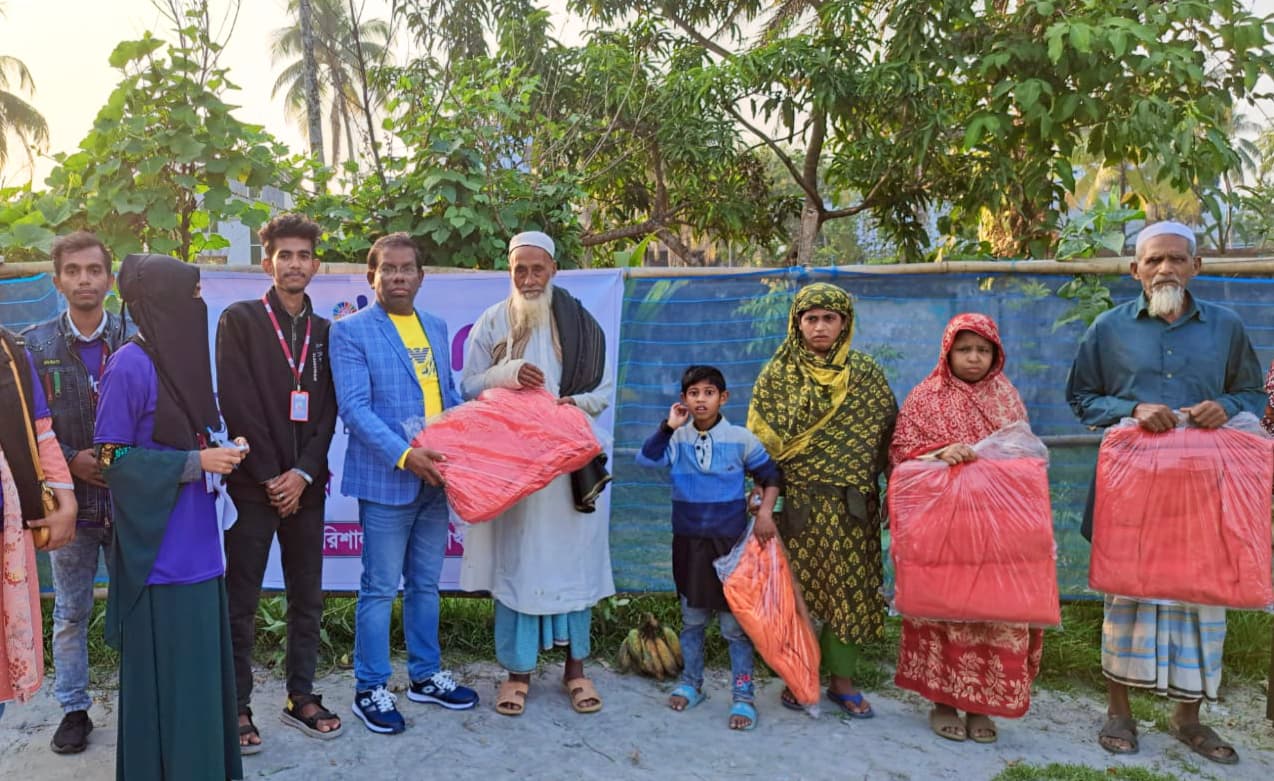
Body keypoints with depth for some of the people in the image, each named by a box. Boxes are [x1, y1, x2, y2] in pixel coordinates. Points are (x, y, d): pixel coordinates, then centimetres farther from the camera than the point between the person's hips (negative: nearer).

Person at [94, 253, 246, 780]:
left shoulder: (180, 359, 9)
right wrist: (196, 462, -16)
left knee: (200, 662, 15)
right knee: (165, 670, 2)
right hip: (160, 549, -8)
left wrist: (215, 454, 3)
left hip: (194, 543, 8)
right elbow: (112, 457, -15)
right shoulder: (130, 366, -15)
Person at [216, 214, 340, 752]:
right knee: (241, 600, 3)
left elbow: (327, 411, 5)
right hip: (253, 483, -4)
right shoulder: (239, 320, -1)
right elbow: (237, 404, -9)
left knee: (307, 597, 9)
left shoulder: (325, 331, 10)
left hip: (305, 485, 4)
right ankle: (237, 705, 15)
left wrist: (303, 473, -7)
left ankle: (301, 696, 21)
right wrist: (270, 476, -11)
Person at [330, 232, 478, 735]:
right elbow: (354, 408, -14)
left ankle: (426, 675, 31)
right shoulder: (350, 331, -6)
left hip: (434, 478, 6)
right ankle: (370, 689, 19)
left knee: (426, 583, 16)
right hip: (385, 480, -6)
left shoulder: (435, 327, 12)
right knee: (381, 589, 4)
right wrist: (404, 455, -23)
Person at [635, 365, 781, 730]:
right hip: (689, 540, 2)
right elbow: (646, 459, -17)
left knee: (734, 621, 2)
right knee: (692, 618, 16)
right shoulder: (677, 439, -3)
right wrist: (668, 427, -23)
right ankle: (691, 683, 32)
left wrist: (765, 512, -11)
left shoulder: (741, 439, -6)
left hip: (730, 539, -2)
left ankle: (743, 695, 12)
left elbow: (770, 476, 2)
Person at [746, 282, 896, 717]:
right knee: (796, 589, 4)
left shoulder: (866, 373, 5)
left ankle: (842, 680, 22)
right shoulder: (777, 376, 0)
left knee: (850, 588, 7)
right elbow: (761, 442, -2)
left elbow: (889, 434, 8)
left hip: (853, 505, 2)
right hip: (798, 502, -1)